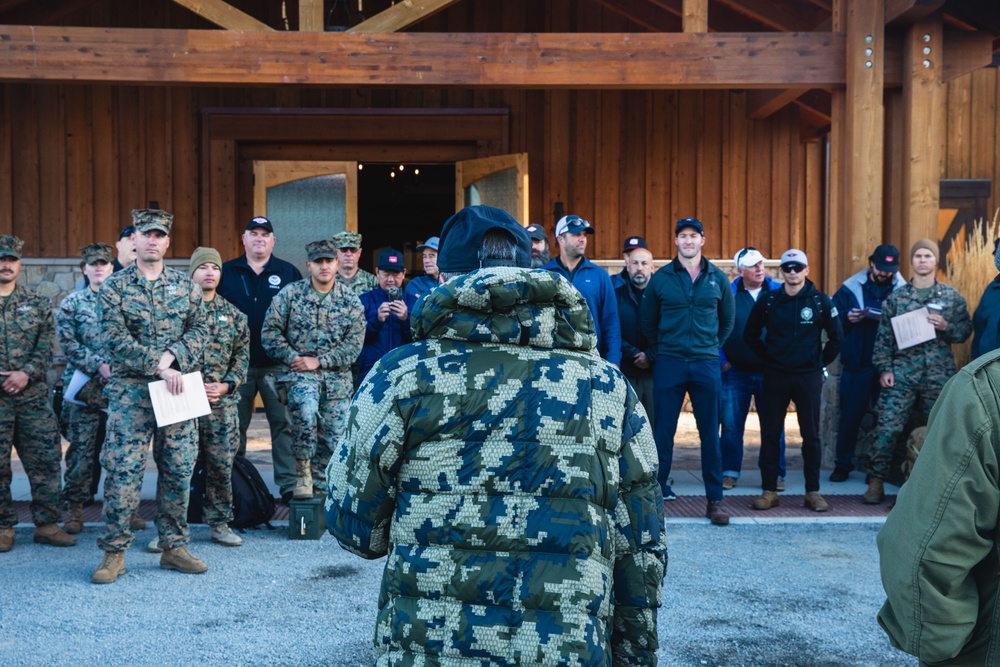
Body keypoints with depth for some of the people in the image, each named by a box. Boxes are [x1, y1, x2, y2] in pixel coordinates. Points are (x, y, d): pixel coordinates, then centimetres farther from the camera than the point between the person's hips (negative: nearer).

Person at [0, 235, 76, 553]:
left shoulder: (38, 303, 9)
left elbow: (47, 347, 4)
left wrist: (26, 373, -12)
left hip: (33, 396, 1)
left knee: (46, 460, 1)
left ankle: (46, 524, 10)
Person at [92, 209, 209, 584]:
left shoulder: (186, 286, 10)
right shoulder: (115, 287, 1)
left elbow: (199, 330, 3)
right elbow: (116, 339, -8)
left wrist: (170, 356, -14)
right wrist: (158, 365, -16)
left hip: (178, 388, 3)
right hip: (131, 391, -3)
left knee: (178, 470, 5)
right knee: (123, 470, -5)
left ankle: (174, 547, 16)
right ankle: (114, 553, 4)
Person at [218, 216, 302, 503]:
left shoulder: (289, 274, 7)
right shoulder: (226, 272, 9)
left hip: (277, 364, -1)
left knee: (284, 424, -1)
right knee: (234, 426, 7)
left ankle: (289, 484, 4)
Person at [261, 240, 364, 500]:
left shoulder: (351, 300, 3)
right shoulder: (290, 294, 1)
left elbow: (354, 343, -3)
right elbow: (270, 331, 0)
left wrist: (319, 361, -12)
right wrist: (293, 358, -11)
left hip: (337, 376, 3)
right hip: (299, 372, -2)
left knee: (333, 436, 2)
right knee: (306, 412, -30)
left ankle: (319, 485, 24)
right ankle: (302, 472, -12)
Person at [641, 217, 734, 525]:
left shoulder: (718, 278, 5)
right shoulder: (660, 278, 2)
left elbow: (727, 320, 17)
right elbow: (648, 322, 11)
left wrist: (712, 347, 12)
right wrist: (663, 348, 9)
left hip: (706, 365, 1)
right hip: (669, 366, -1)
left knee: (710, 433, 5)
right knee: (663, 432, 1)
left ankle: (715, 500, 12)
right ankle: (656, 493, 11)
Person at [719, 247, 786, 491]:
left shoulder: (778, 292, 2)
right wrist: (722, 361, -2)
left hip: (770, 371, 1)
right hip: (735, 372, -1)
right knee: (731, 425, 1)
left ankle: (774, 474, 14)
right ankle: (730, 473, 12)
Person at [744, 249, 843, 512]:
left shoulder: (821, 302, 0)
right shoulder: (768, 300, 2)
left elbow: (837, 338, 6)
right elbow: (750, 335, 12)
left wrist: (821, 362, 4)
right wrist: (768, 358, 7)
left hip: (809, 377, -1)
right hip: (775, 376, 1)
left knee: (811, 435, 3)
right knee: (770, 434, 2)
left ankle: (813, 491, 12)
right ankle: (769, 490, 10)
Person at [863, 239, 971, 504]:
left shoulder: (952, 296, 6)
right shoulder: (896, 297, 5)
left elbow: (965, 330, 7)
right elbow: (884, 336, 5)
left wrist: (946, 326, -13)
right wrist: (884, 368, -3)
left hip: (939, 375, 1)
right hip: (902, 374, -1)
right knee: (887, 427, -7)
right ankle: (876, 482, 0)